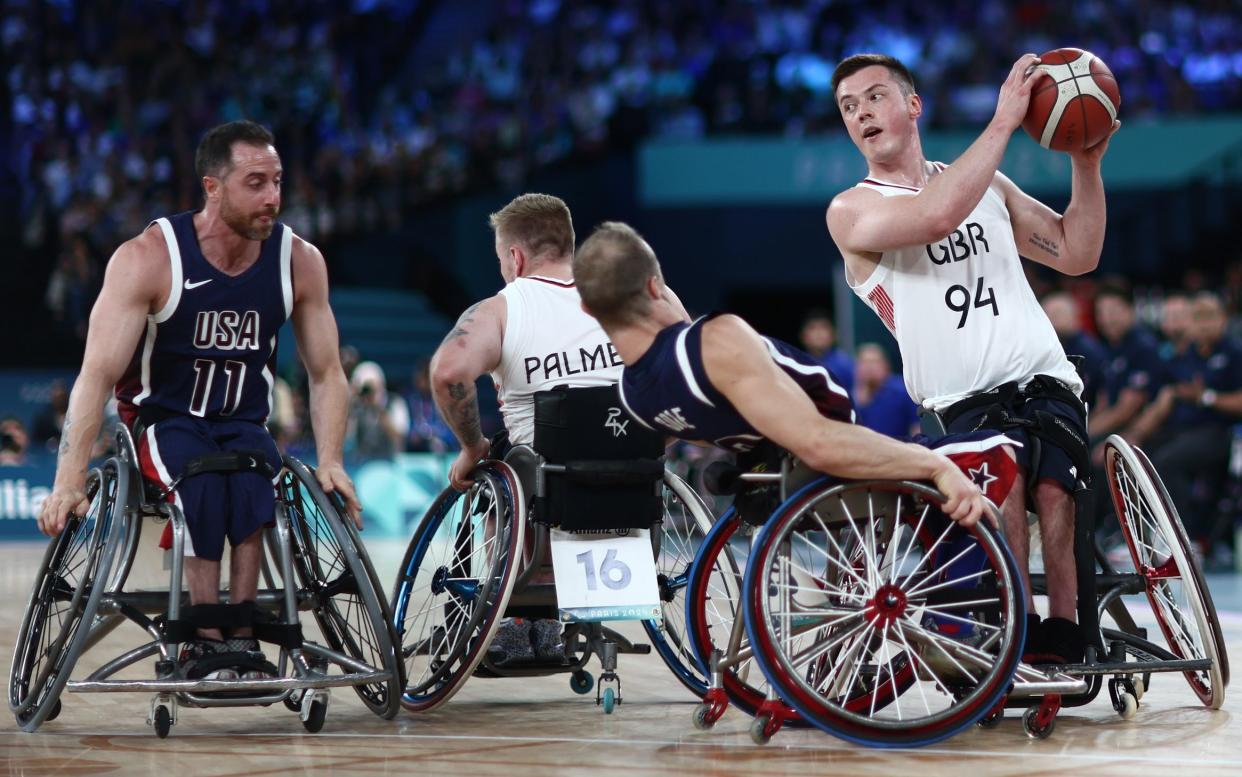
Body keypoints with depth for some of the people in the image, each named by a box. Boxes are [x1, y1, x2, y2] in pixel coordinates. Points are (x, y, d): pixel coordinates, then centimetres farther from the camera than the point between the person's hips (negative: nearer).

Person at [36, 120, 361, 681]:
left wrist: (330, 461, -14)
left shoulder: (300, 262, -7)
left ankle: (240, 638, -27)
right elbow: (98, 374, -22)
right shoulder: (149, 258, -17)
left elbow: (326, 373, 1)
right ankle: (206, 642, -29)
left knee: (258, 477, -33)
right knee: (203, 480, -35)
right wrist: (69, 480, -30)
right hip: (163, 419, -2)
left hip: (242, 423, 2)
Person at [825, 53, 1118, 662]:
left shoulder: (988, 184, 21)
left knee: (1054, 491, -26)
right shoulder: (851, 211, 2)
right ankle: (1017, 628, -31)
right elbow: (936, 216, -19)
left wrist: (1086, 164, 9)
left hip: (1045, 378, 3)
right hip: (965, 401, -3)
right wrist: (1003, 122, -16)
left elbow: (1075, 255, 22)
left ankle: (1066, 631, -26)